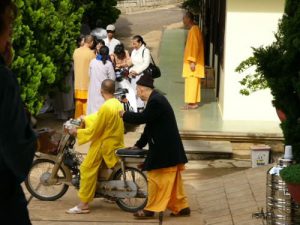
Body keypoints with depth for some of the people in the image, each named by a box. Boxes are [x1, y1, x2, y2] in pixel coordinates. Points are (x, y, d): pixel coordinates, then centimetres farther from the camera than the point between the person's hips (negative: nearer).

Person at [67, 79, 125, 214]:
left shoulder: (105, 107, -23)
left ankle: (83, 205, -3)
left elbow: (94, 131, -19)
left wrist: (77, 132, -7)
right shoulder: (118, 104, 5)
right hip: (116, 143, 9)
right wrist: (85, 118, 28)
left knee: (87, 170, -3)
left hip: (104, 146, -9)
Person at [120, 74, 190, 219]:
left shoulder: (155, 101, -20)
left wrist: (124, 115, -5)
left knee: (155, 179, 0)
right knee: (172, 180, 15)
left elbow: (142, 118, -21)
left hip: (164, 150, -10)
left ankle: (150, 210, 8)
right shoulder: (156, 99, 12)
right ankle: (181, 207, 20)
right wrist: (139, 145, 19)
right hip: (167, 148, 10)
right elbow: (149, 125, 17)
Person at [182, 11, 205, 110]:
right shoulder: (193, 29, 16)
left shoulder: (194, 30, -16)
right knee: (193, 82, 11)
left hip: (193, 62, -10)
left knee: (192, 82, -9)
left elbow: (195, 46, -21)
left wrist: (192, 61, -23)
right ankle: (194, 102, 13)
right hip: (192, 61, 10)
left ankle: (192, 103, -8)